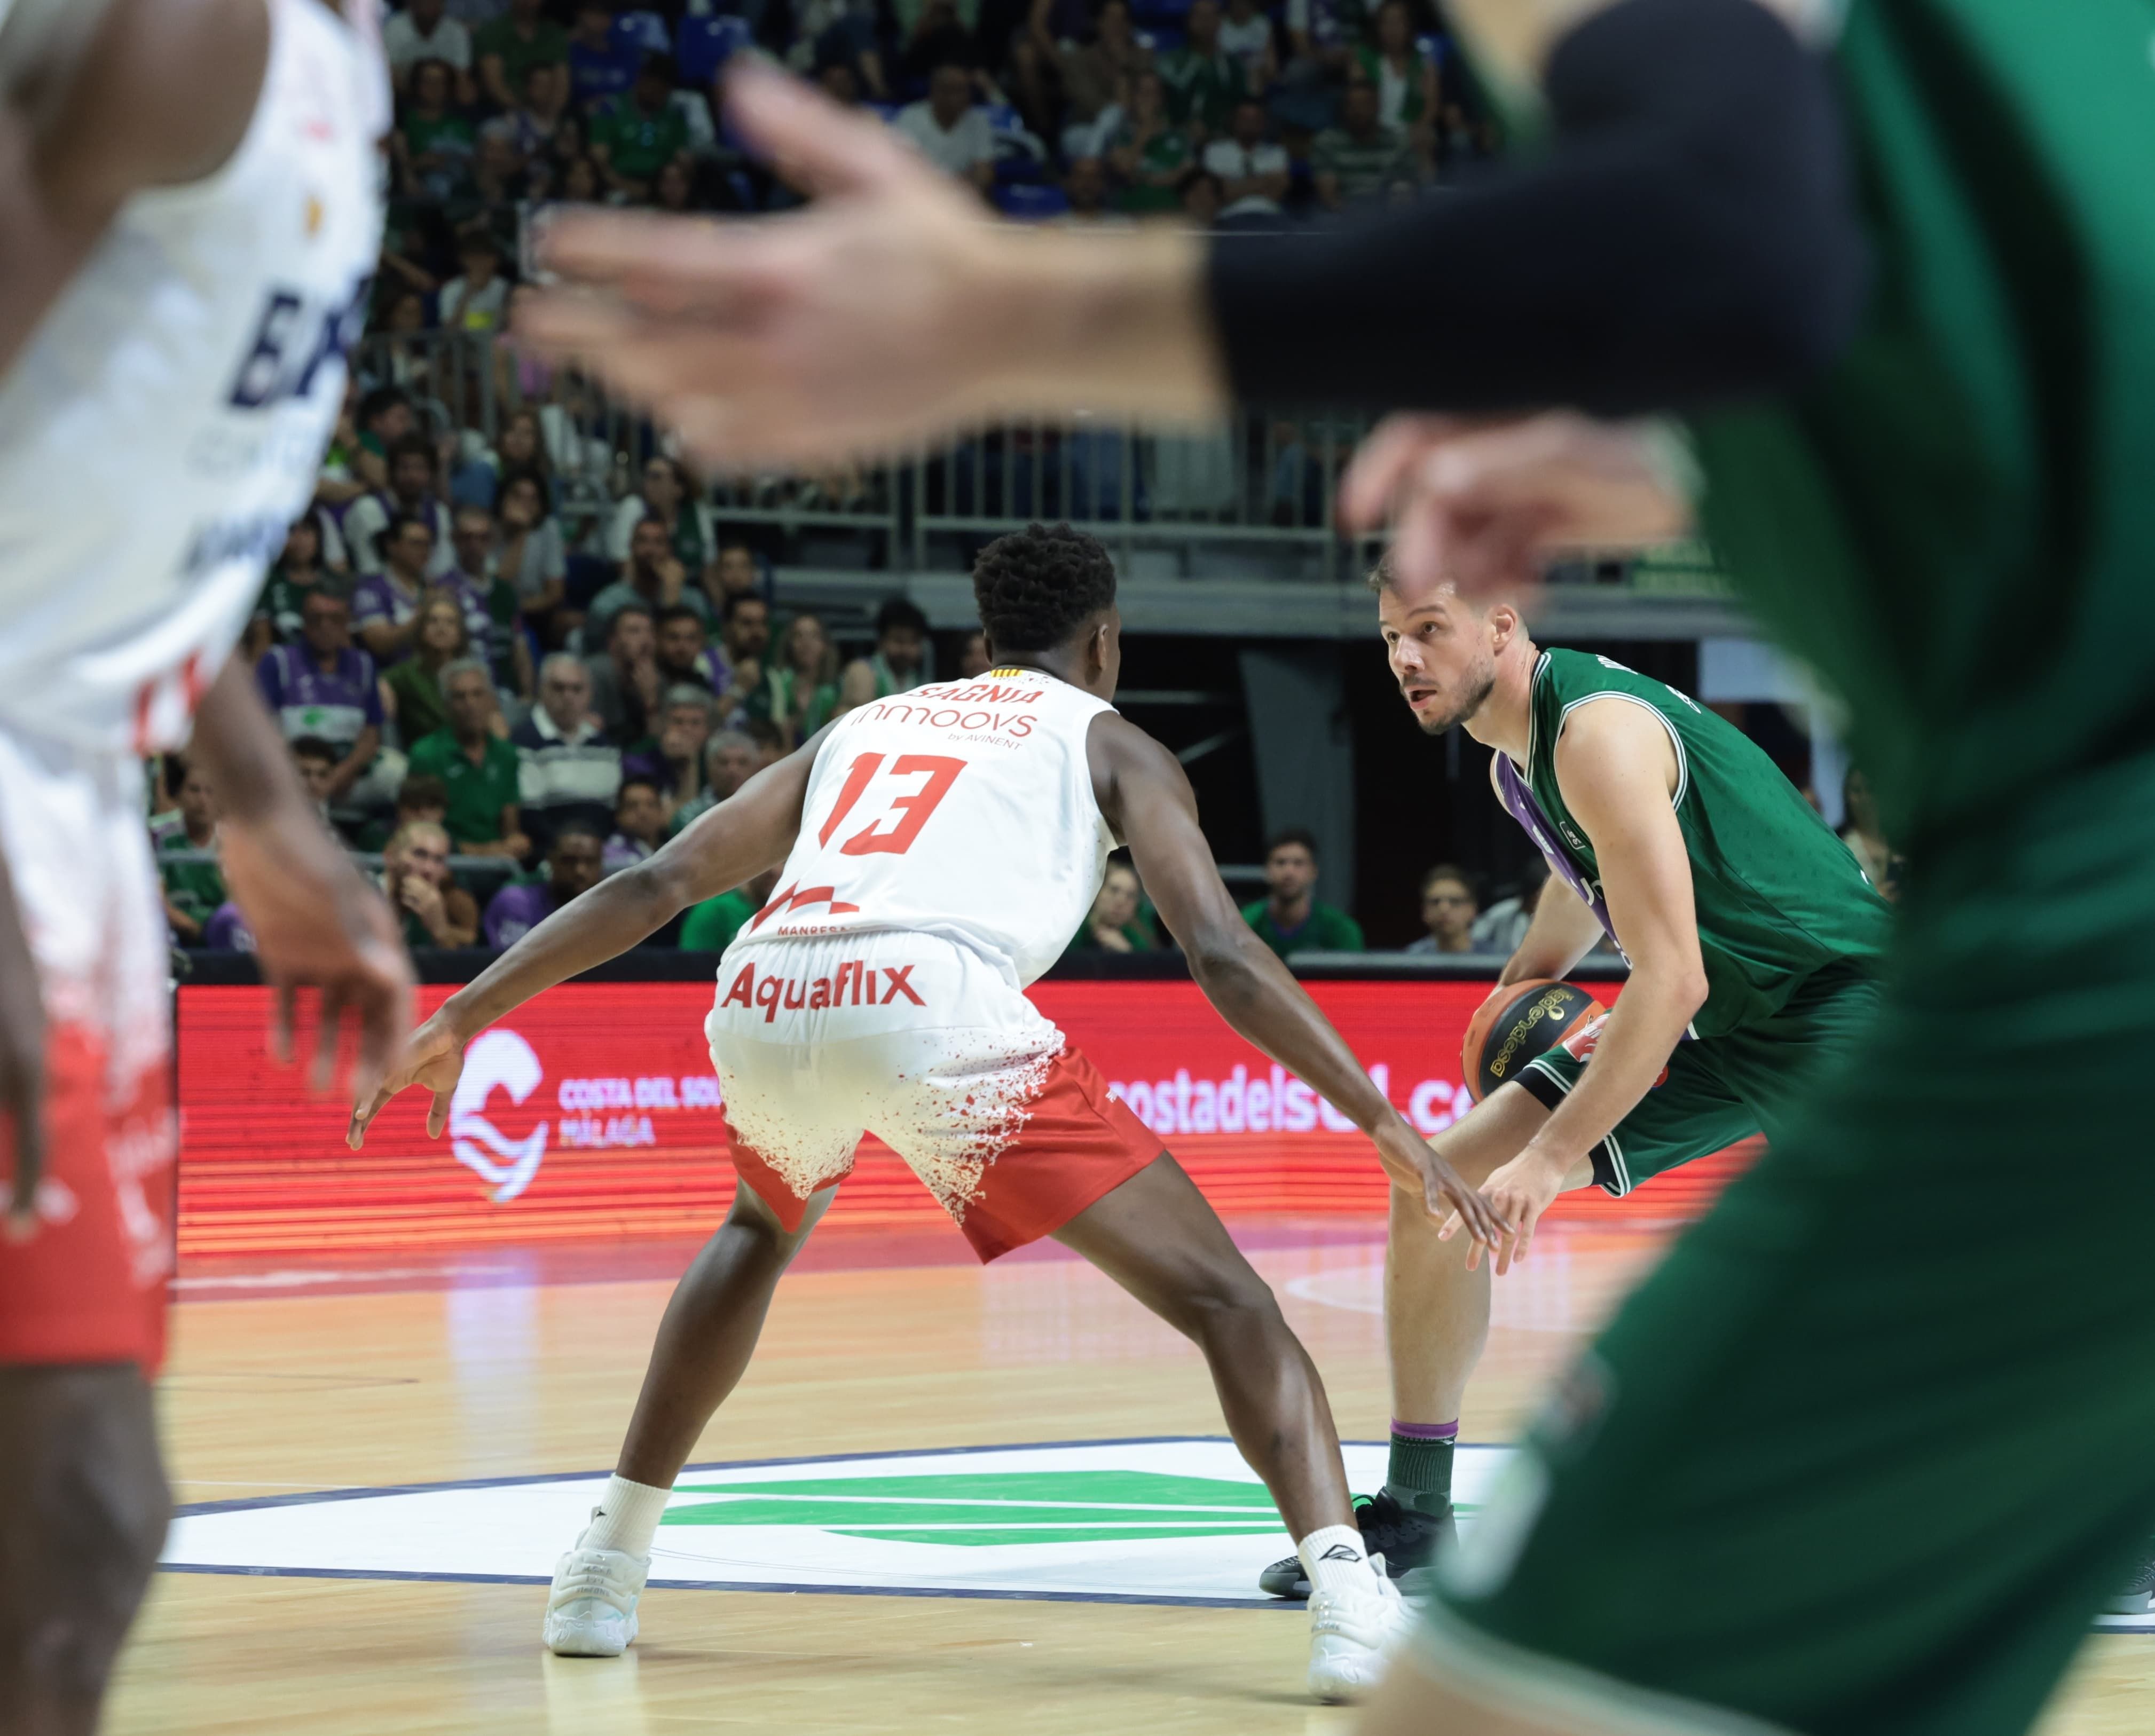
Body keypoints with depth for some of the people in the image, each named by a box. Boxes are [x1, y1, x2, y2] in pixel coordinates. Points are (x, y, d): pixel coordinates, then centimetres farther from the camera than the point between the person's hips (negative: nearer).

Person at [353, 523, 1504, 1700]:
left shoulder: (858, 728, 36)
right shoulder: (1110, 743, 24)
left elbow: (656, 886, 28)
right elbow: (1220, 956, 9)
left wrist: (460, 1020, 29)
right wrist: (1384, 1122, 9)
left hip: (764, 999, 5)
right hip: (933, 1004, -5)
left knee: (761, 1232, 39)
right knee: (1221, 1298, 2)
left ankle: (606, 1565, 35)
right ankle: (1349, 1602, -18)